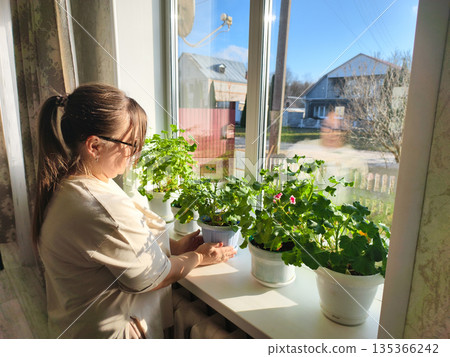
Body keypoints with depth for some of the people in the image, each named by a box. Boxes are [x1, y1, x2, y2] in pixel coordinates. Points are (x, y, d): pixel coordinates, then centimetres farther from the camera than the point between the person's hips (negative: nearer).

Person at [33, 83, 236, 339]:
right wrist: (198, 257, -3)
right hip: (111, 330, -9)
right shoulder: (103, 208, -32)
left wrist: (175, 246, 2)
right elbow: (152, 277, -19)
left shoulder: (64, 186, -1)